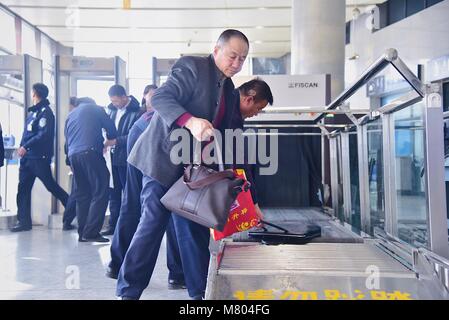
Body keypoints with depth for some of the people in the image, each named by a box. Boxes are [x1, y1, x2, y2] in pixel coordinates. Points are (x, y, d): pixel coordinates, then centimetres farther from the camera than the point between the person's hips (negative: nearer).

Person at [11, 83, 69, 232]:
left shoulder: (45, 111, -10)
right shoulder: (33, 111, 17)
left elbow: (44, 135, -20)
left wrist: (26, 146, -21)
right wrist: (23, 148, 13)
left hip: (39, 158, -9)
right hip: (27, 157, 9)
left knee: (51, 186, -2)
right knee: (23, 189, 6)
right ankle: (24, 221, 10)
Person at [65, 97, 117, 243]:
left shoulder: (70, 116, 29)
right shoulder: (95, 108, 15)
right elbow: (111, 128, 12)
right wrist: (109, 141, 30)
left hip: (73, 155, 6)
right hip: (90, 152, -6)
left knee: (82, 195, 11)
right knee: (100, 192, -7)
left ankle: (82, 233, 9)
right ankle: (91, 232, -16)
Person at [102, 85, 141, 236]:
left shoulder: (136, 112, -11)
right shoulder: (112, 109, 9)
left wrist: (115, 141, -19)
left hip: (126, 159, -6)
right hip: (113, 157, 6)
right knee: (114, 192, 11)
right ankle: (113, 224, 19)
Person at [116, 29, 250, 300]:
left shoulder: (228, 87, 17)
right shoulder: (192, 66, -8)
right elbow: (161, 98, -21)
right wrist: (191, 121, -37)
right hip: (165, 158, -7)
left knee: (195, 230, 7)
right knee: (153, 224, -6)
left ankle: (199, 292, 16)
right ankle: (128, 292, 6)